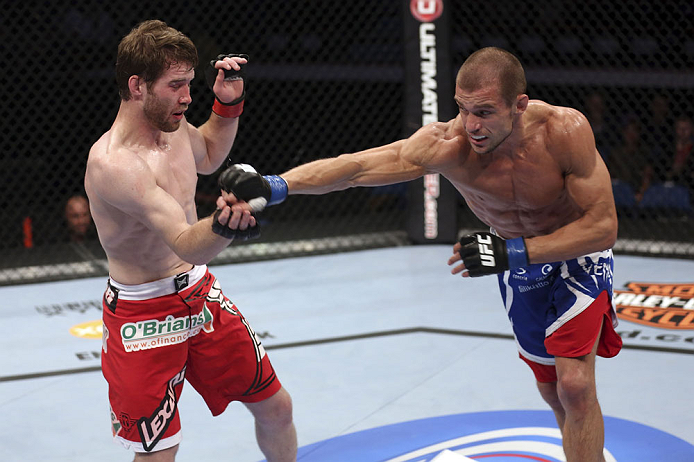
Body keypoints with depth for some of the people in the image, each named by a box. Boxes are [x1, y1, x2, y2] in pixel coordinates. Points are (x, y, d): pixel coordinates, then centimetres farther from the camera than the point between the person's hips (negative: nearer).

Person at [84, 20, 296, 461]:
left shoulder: (171, 123, -2)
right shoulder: (113, 164, -29)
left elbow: (207, 156, 24)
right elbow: (186, 245, -37)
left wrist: (229, 103, 8)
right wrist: (222, 226, -58)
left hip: (201, 295, 8)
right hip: (145, 317, -8)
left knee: (275, 407, 15)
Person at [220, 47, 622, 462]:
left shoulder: (566, 130, -35)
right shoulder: (447, 144, -30)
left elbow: (603, 227, -30)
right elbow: (357, 167, -37)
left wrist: (512, 252, -39)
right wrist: (276, 186, -53)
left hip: (577, 253, -3)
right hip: (518, 263, 3)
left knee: (574, 382, -18)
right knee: (552, 390, 14)